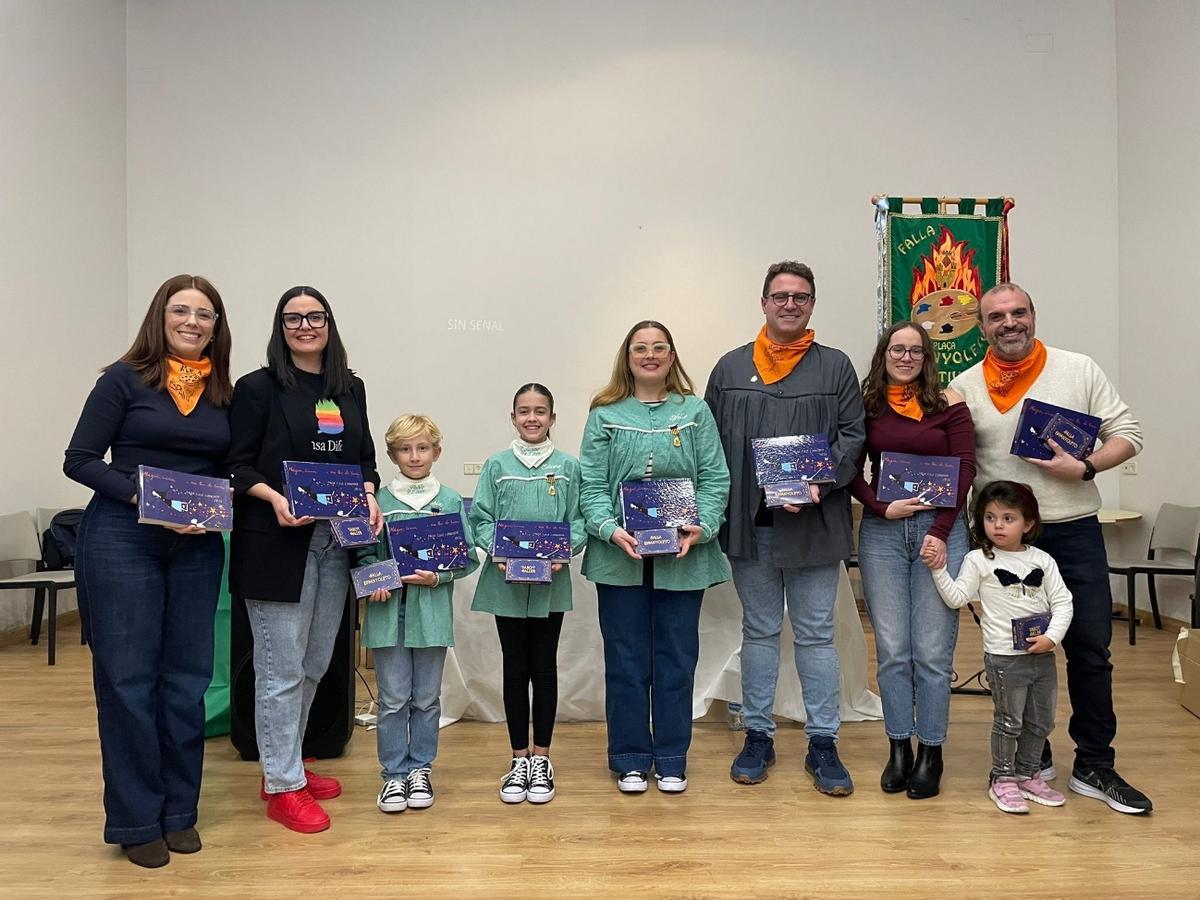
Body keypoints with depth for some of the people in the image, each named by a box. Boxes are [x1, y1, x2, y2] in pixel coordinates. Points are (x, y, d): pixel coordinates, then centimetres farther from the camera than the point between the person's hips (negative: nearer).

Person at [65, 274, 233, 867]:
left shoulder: (224, 392, 8)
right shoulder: (125, 379, -3)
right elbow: (79, 460, -6)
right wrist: (142, 496, -18)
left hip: (197, 547, 4)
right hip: (122, 540, -4)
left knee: (187, 678, 8)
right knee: (128, 678, 2)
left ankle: (180, 812, 23)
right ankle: (135, 821, 15)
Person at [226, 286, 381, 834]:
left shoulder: (351, 389, 13)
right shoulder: (258, 388, -2)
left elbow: (365, 457, 16)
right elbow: (237, 465, -4)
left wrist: (369, 494, -3)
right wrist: (274, 498, -21)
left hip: (336, 542, 6)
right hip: (276, 544, -6)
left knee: (314, 665, 14)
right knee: (281, 668, 0)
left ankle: (285, 763, 32)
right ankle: (283, 786, 13)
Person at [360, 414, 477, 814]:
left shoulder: (451, 501, 2)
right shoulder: (378, 500, 2)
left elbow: (467, 559, 3)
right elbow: (364, 554, 7)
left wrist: (437, 576, -13)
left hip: (432, 613, 1)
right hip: (388, 612, 0)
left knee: (426, 699, 11)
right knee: (393, 699, 5)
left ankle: (420, 769, 26)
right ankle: (394, 774, 19)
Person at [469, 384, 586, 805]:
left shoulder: (568, 466, 2)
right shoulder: (497, 465, 3)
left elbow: (578, 519, 0)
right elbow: (482, 519, 1)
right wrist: (496, 550, -16)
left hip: (551, 583, 0)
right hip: (507, 581, 1)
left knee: (544, 668, 8)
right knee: (515, 669, 10)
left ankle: (541, 758, 21)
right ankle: (519, 759, 22)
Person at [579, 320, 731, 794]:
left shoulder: (695, 413, 5)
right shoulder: (605, 416, 4)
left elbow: (714, 479, 1)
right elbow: (592, 484, -2)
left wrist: (702, 527, -15)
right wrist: (610, 529, -17)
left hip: (682, 556, 1)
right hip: (620, 556, 0)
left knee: (677, 659, 9)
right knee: (626, 661, 8)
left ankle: (672, 760, 24)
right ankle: (630, 760, 23)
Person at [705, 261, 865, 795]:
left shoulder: (835, 367, 5)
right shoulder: (730, 368, 8)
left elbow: (853, 435, 0)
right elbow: (710, 440, 6)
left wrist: (821, 481, -16)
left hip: (814, 526, -1)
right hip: (749, 525, 1)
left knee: (816, 634, 7)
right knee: (759, 631, 12)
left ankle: (823, 743, 18)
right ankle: (758, 736, 24)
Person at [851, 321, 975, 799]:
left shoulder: (950, 406, 2)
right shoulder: (866, 407, 6)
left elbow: (965, 470, -1)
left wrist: (940, 531, -8)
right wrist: (882, 508, -10)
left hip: (941, 529, -1)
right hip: (881, 531, 1)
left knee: (933, 650, 2)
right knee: (892, 650, 5)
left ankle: (930, 753, 16)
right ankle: (899, 747, 19)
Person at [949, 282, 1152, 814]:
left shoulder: (1079, 370, 2)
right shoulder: (965, 387, 2)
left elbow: (1127, 434, 2)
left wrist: (1084, 468, -15)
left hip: (1074, 532, 0)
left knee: (1090, 650, 5)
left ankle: (1094, 767, 19)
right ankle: (1032, 757, 26)